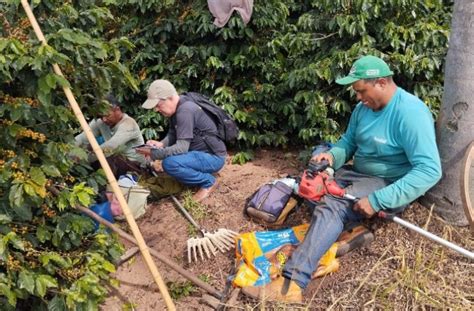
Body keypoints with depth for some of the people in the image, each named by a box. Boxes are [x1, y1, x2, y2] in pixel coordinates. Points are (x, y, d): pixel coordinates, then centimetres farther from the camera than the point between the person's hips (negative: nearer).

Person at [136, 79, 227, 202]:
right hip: (200, 152, 10)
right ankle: (202, 174, 14)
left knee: (169, 163, -29)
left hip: (213, 157, -10)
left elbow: (182, 147, -29)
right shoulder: (176, 108, 5)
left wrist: (153, 154, -24)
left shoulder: (185, 111, -25)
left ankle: (208, 181, -8)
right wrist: (161, 144, -7)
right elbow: (172, 135, 13)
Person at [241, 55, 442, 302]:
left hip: (388, 184, -9)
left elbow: (430, 170, -28)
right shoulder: (364, 107, 3)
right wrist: (332, 155, -10)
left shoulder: (410, 113, -21)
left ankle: (291, 283, -41)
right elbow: (348, 141, 16)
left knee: (332, 206, -32)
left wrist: (377, 200, -33)